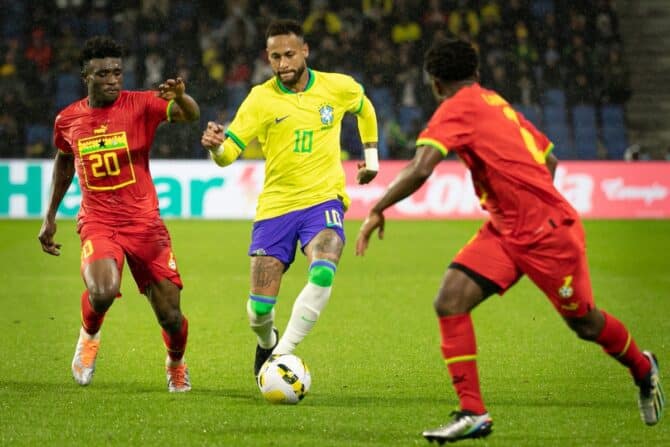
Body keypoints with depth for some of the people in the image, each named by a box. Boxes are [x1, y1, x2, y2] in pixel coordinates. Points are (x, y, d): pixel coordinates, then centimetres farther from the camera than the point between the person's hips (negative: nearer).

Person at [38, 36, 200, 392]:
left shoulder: (140, 105, -7)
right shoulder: (67, 120, 3)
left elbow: (191, 115, -23)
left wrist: (179, 97, -46)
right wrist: (50, 216, 23)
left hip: (144, 222, 0)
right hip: (97, 222, 0)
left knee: (170, 316, 0)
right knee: (102, 292, -30)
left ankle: (176, 363, 36)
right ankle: (89, 336, 7)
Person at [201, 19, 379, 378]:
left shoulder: (338, 88, 0)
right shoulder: (261, 98, -5)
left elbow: (365, 109, 24)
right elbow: (229, 152, -12)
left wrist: (371, 156, 23)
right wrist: (215, 145, -34)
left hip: (323, 199, 0)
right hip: (275, 206, 0)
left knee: (322, 274, -31)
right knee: (259, 307, -2)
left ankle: (282, 354, -22)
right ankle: (266, 343, 34)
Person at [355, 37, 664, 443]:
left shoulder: (458, 108, -15)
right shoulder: (499, 105, 12)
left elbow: (420, 169, -28)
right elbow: (549, 159, 20)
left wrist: (378, 210, -19)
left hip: (550, 234, -8)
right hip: (505, 231, 8)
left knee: (585, 324, 11)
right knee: (450, 302, -9)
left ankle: (643, 369, 40)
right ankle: (473, 413, -9)